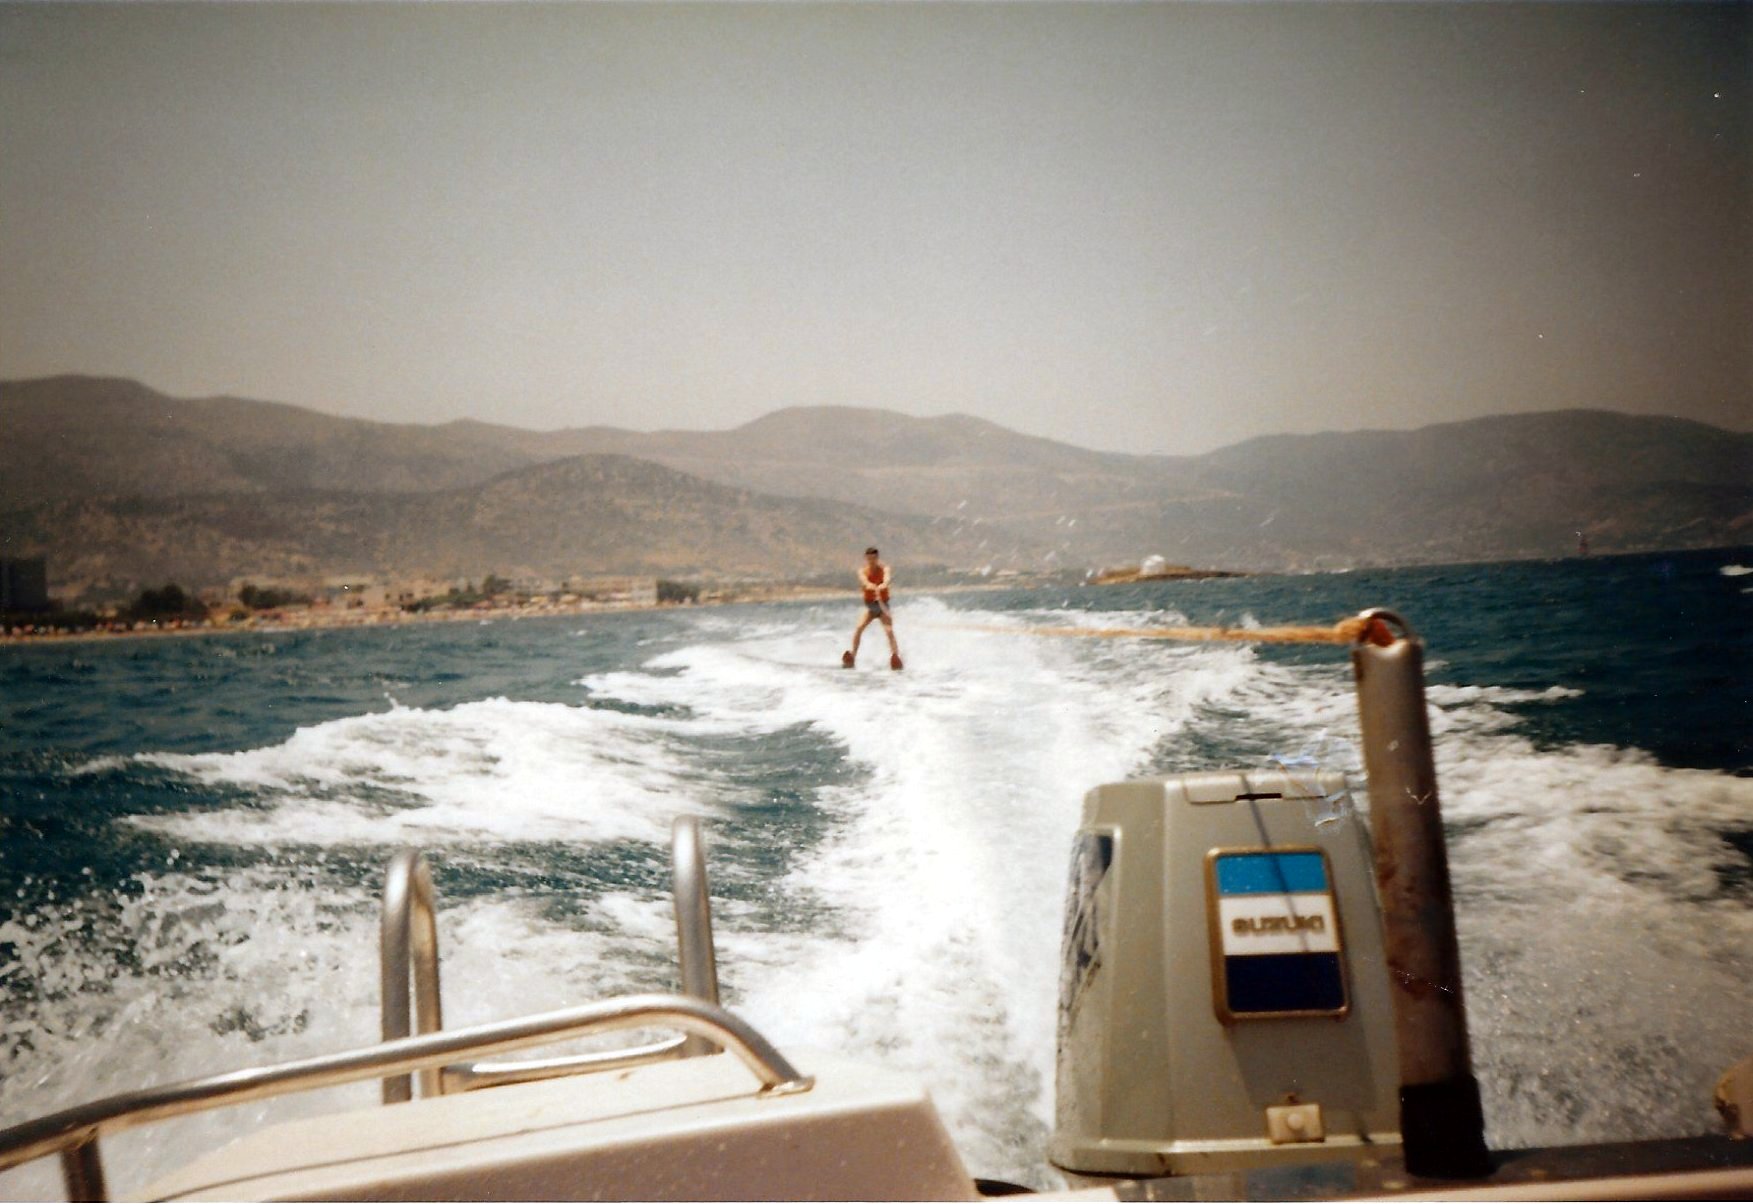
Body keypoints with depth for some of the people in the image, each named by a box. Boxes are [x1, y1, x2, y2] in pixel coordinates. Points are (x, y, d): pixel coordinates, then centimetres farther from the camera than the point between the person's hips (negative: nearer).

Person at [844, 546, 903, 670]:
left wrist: (884, 584, -55)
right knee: (859, 628, -17)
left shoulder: (883, 568, -7)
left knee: (889, 631, -19)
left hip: (883, 605, -2)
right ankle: (852, 656, -12)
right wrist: (869, 585, -53)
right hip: (869, 605, 2)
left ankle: (896, 657, -23)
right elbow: (863, 579, -28)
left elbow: (888, 577, -30)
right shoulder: (863, 570, -4)